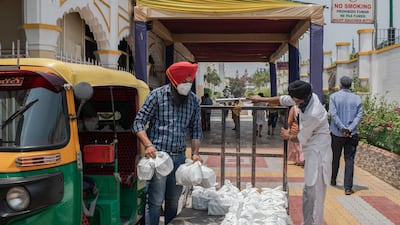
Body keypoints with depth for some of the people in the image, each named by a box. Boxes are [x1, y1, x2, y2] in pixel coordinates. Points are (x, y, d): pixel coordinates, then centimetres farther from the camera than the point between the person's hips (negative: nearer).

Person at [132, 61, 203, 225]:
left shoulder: (194, 100, 8)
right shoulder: (157, 95, -5)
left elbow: (196, 130, 15)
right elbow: (138, 122, -4)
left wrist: (195, 153, 3)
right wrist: (148, 144, -18)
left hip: (180, 157, 4)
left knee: (174, 201, 13)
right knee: (155, 201, -2)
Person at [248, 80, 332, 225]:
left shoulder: (313, 114, -28)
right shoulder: (308, 98, -3)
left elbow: (302, 138, -13)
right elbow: (283, 99, 13)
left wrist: (288, 136, 7)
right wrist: (262, 99, 19)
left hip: (318, 153, -9)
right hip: (311, 153, 9)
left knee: (314, 193, -8)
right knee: (308, 192, 16)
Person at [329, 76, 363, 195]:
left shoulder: (334, 96, -1)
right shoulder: (357, 98, 6)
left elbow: (333, 114, -12)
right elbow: (359, 115, -5)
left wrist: (342, 128, -13)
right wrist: (350, 128, -13)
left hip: (337, 133, 0)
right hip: (352, 134, 1)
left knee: (335, 158, 16)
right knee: (349, 160, 0)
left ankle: (333, 180, 34)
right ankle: (348, 188, -5)